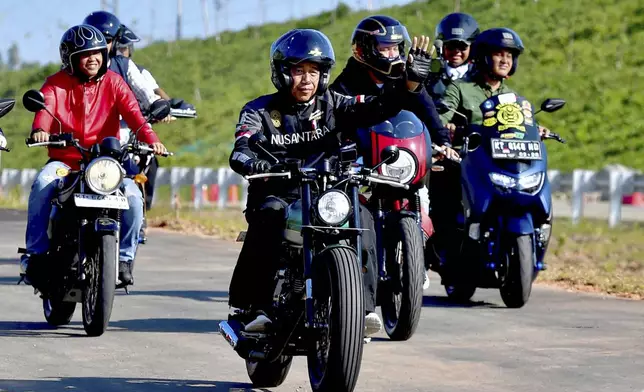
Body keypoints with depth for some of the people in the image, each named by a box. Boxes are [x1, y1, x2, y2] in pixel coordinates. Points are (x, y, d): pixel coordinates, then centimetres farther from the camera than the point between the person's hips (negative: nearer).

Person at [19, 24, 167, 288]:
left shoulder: (113, 82, 6)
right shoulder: (56, 84, 2)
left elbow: (132, 112, -9)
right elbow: (45, 108, -18)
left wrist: (150, 138, -30)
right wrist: (39, 130, -43)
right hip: (64, 161, -1)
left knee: (133, 195, -25)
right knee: (42, 185, -32)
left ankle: (124, 257, -7)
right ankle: (35, 252, -23)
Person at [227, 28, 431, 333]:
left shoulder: (331, 105, 10)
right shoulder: (260, 111, 3)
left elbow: (379, 108, -2)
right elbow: (240, 150, -14)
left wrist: (411, 82, -18)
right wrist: (252, 162, -39)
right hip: (276, 193, -2)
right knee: (269, 218, -36)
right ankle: (246, 305, -33)